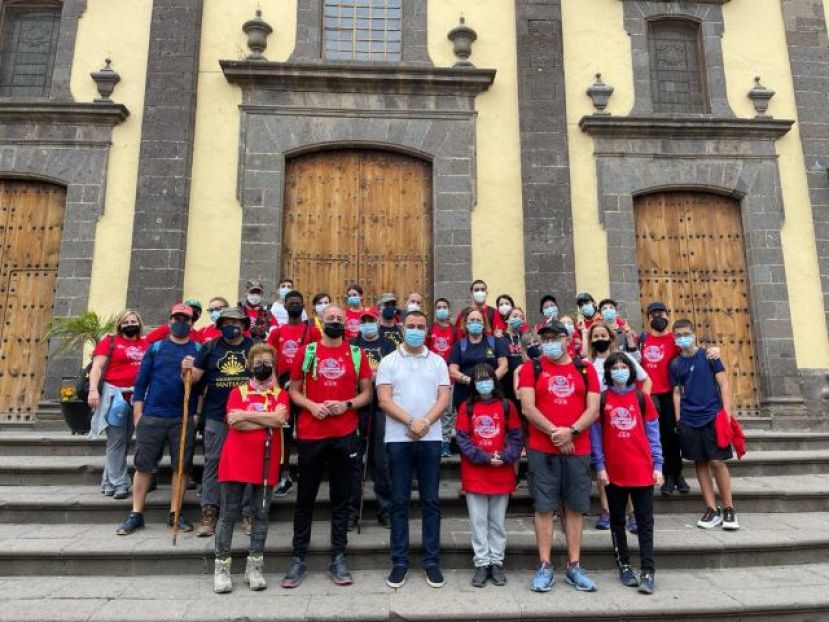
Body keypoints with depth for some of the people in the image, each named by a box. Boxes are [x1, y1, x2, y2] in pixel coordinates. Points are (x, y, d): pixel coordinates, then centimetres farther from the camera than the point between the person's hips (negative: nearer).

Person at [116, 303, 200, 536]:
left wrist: (189, 373, -23)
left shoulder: (198, 350, 5)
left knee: (181, 466, 4)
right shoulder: (155, 348, 7)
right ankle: (136, 515, 14)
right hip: (152, 416, 0)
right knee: (143, 465, 4)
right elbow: (141, 382, 4)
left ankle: (175, 513, 15)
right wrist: (137, 416, -2)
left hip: (183, 418, 0)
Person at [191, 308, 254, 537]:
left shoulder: (255, 346, 4)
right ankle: (209, 512, 13)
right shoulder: (209, 347, 5)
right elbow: (195, 378, 6)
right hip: (216, 416, 0)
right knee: (213, 462, 4)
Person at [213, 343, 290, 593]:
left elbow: (280, 418, -12)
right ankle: (221, 568, 15)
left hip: (265, 461, 1)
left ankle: (254, 567, 18)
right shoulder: (238, 391, 7)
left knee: (261, 515, 7)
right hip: (236, 460, -1)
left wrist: (246, 415, -11)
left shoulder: (280, 394, 9)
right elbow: (234, 422, -9)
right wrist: (268, 420, -10)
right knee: (229, 514, 5)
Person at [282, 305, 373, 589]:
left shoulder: (357, 354, 5)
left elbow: (366, 392, 7)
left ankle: (338, 559, 19)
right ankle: (298, 559, 19)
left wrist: (347, 404, -12)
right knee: (305, 497, 8)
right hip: (310, 434, 0)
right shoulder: (306, 352, 4)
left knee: (341, 498, 8)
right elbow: (294, 390, 6)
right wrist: (311, 405, -13)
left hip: (345, 435, 1)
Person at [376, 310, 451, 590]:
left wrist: (425, 422, -15)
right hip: (398, 439, -1)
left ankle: (432, 561, 17)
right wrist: (410, 422, -17)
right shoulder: (388, 362, 3)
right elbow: (384, 400, -5)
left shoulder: (438, 361, 8)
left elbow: (444, 398, 0)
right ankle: (399, 561, 17)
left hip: (431, 439, 1)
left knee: (431, 501, 7)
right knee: (400, 502, 6)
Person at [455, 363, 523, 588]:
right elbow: (462, 439, -5)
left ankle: (496, 563, 23)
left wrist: (505, 457, -14)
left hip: (502, 474, 1)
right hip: (474, 474, -1)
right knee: (478, 521, 6)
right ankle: (481, 564, 17)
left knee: (498, 522, 11)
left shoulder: (507, 406, 2)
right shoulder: (467, 407, 0)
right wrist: (484, 457, -14)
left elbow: (517, 437, 1)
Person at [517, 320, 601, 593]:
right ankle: (545, 566, 12)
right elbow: (528, 407, -8)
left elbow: (593, 409, 0)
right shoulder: (531, 368, 2)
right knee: (544, 507, 2)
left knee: (575, 508, 9)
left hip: (578, 449, 2)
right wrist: (554, 432, -15)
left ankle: (574, 566, 21)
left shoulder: (585, 369, 7)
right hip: (542, 450, -2)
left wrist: (571, 432, -14)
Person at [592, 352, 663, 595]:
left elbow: (653, 432, 4)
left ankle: (647, 572, 6)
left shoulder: (642, 397, 3)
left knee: (645, 521, 2)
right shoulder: (602, 399, 1)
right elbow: (596, 434, 1)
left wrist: (657, 465, -1)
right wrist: (600, 466, -5)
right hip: (613, 472, 0)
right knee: (617, 521, 10)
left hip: (642, 470, 0)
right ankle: (624, 567, 22)